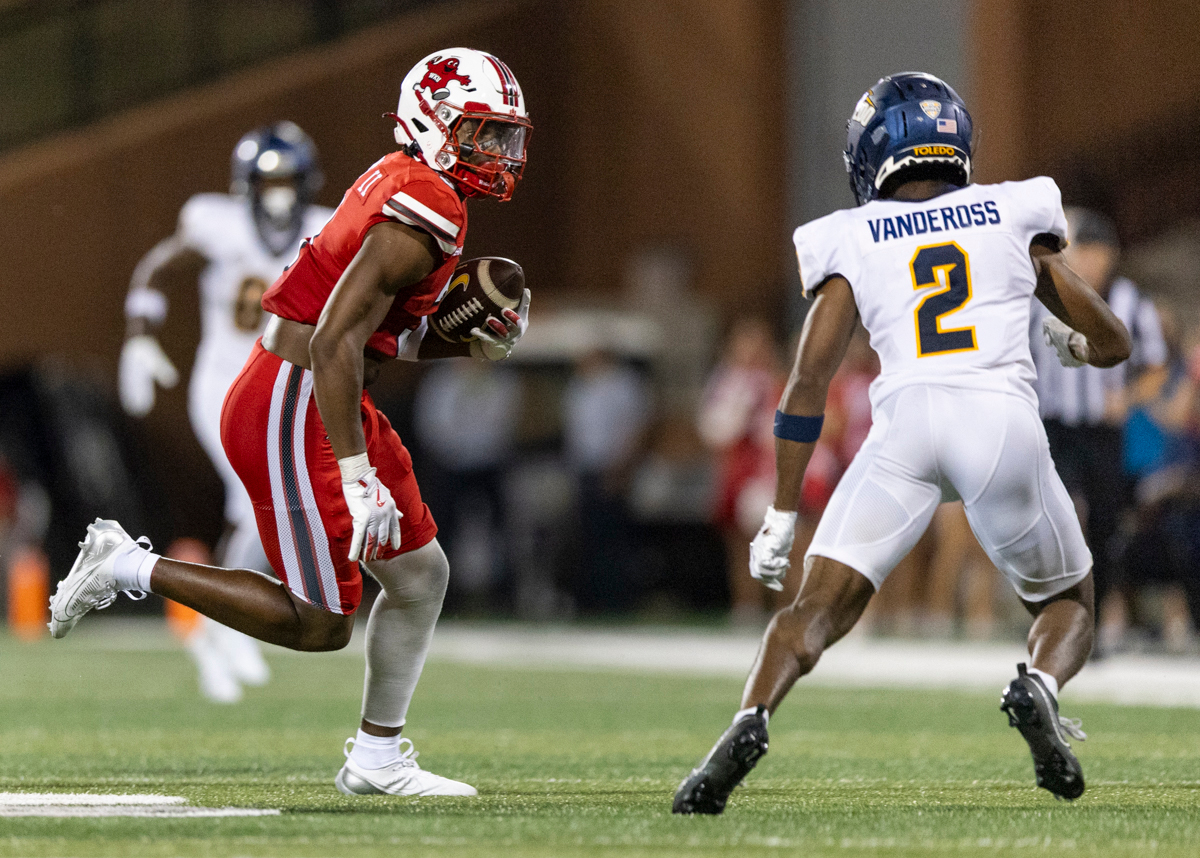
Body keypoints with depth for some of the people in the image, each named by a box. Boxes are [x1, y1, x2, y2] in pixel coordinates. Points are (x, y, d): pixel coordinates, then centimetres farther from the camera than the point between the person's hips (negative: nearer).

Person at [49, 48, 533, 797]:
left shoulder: (407, 187, 12)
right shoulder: (421, 217, -20)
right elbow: (333, 345, -26)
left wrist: (472, 343, 5)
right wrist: (359, 478, -27)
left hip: (323, 405, 10)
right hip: (289, 413, -10)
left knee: (422, 574, 13)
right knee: (321, 624, -6)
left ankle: (376, 758, 23)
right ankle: (133, 568, 3)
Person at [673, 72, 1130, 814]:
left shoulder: (853, 241, 18)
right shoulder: (1016, 217, 22)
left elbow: (810, 380, 11)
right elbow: (1112, 343, 25)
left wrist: (783, 515, 13)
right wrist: (1069, 345, 48)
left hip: (906, 420, 0)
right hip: (1004, 418, 0)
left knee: (821, 604, 1)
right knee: (1068, 603, 20)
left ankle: (751, 724, -26)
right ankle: (1038, 688, -13)